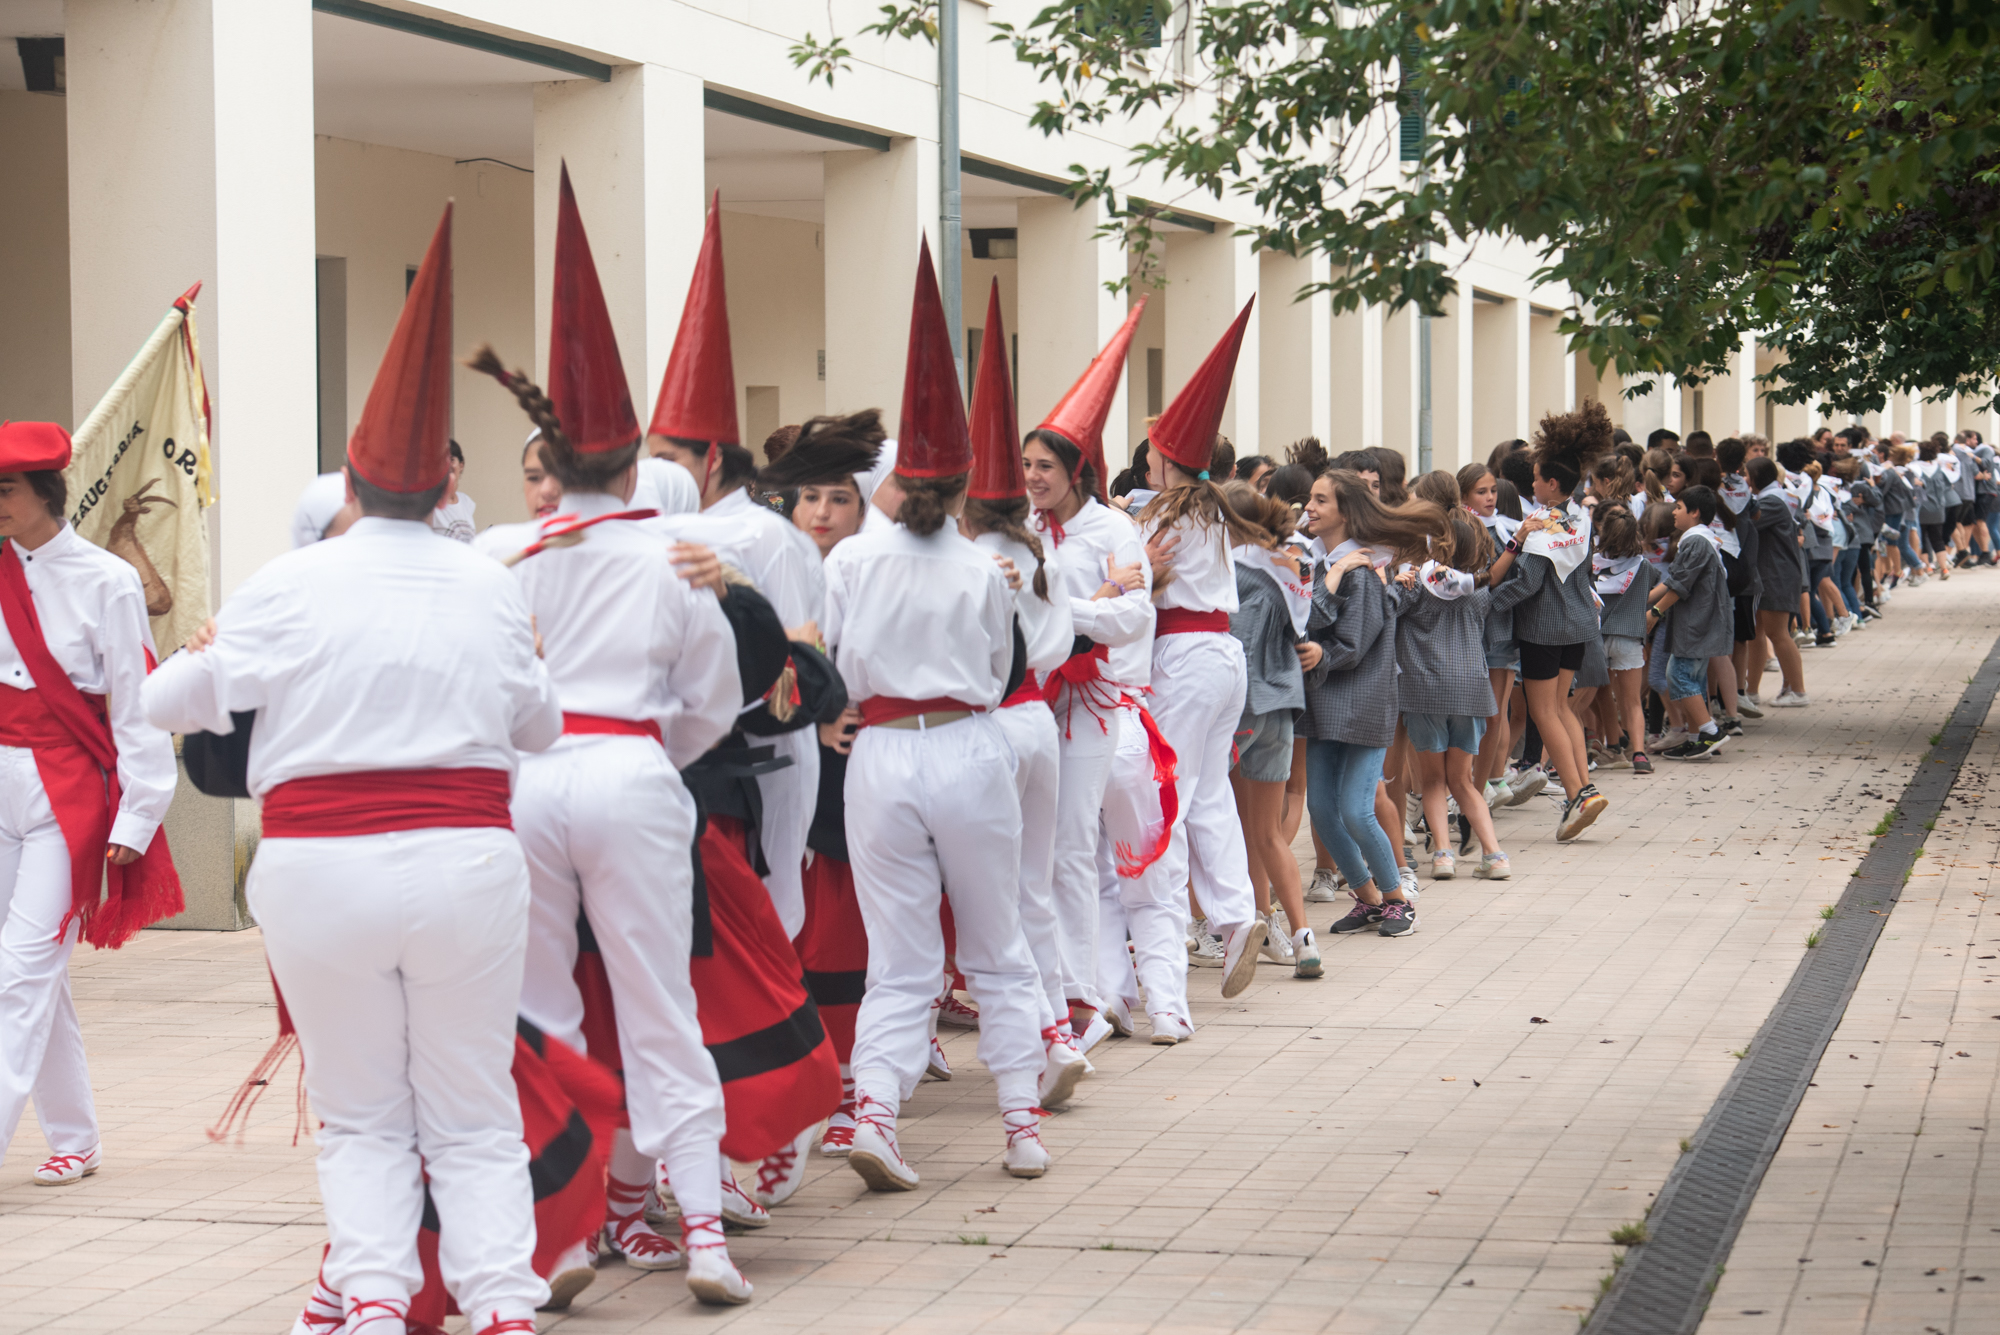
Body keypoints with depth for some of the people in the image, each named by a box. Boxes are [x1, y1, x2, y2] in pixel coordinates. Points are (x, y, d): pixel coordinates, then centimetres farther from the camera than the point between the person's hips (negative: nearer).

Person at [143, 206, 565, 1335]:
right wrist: (536, 665, 36)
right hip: (465, 860, 1)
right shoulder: (491, 589, 2)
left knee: (361, 1113, 12)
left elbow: (174, 702, 7)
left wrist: (197, 655, 29)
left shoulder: (291, 587, -3)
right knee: (473, 1114, 9)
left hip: (319, 867, -1)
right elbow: (541, 723, 15)